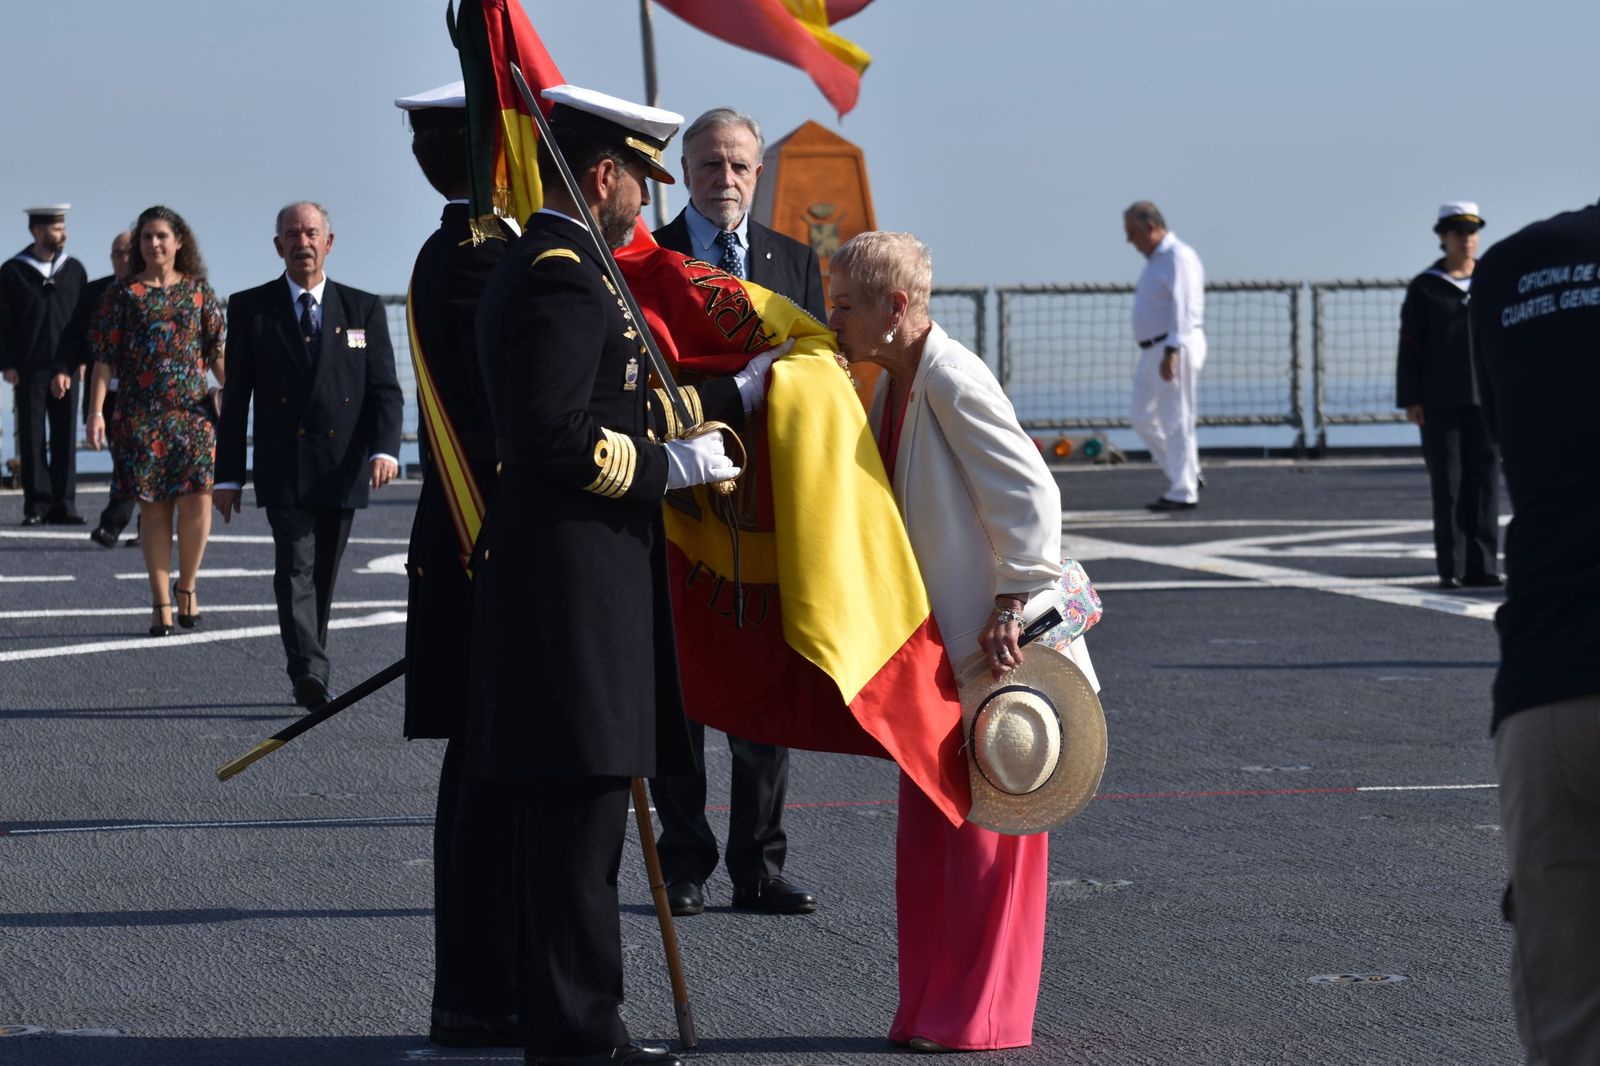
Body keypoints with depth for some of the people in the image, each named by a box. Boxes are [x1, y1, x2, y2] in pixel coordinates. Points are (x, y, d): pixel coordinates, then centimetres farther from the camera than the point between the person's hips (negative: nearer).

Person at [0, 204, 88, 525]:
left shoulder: (74, 270, 9)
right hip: (29, 367, -2)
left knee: (65, 437, 2)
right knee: (32, 438, 0)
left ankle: (63, 504, 6)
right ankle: (37, 506, 3)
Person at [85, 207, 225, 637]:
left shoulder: (199, 291, 8)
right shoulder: (122, 293, 5)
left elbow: (217, 353, 9)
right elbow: (105, 357, 2)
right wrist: (96, 411, -6)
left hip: (193, 409, 0)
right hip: (140, 414, 0)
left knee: (197, 499, -12)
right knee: (153, 505, 0)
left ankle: (187, 585, 8)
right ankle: (161, 603, 6)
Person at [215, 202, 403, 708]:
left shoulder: (363, 309, 9)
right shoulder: (250, 308, 5)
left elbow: (385, 389, 5)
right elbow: (235, 397, 6)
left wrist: (385, 448, -13)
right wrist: (228, 475, 2)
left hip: (342, 472, 2)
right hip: (283, 470, -2)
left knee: (323, 576, 9)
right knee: (296, 569, -16)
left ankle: (309, 675, 19)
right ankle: (309, 674, -26)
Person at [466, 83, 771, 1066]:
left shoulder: (549, 269, 18)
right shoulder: (563, 281, -16)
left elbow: (613, 409, 23)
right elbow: (558, 440, -23)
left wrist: (738, 396, 26)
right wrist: (670, 466, -13)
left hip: (580, 582, 11)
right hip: (576, 588, -11)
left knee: (577, 825, 14)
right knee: (581, 812, -6)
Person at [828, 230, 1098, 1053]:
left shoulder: (954, 382, -19)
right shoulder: (892, 384, 11)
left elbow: (1029, 491, -22)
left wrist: (1014, 602, -24)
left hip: (994, 646, -10)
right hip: (936, 647, 10)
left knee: (985, 831, -2)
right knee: (927, 828, 12)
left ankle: (982, 1015, 5)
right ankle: (933, 1006, 19)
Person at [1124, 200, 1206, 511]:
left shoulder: (1178, 258, -13)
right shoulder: (1155, 260, 18)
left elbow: (1182, 308, -22)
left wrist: (1171, 352, -28)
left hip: (1176, 348, -10)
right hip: (1153, 351, 10)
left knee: (1176, 421, -7)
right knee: (1144, 418, 10)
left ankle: (1183, 493, -3)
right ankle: (1187, 475, 17)